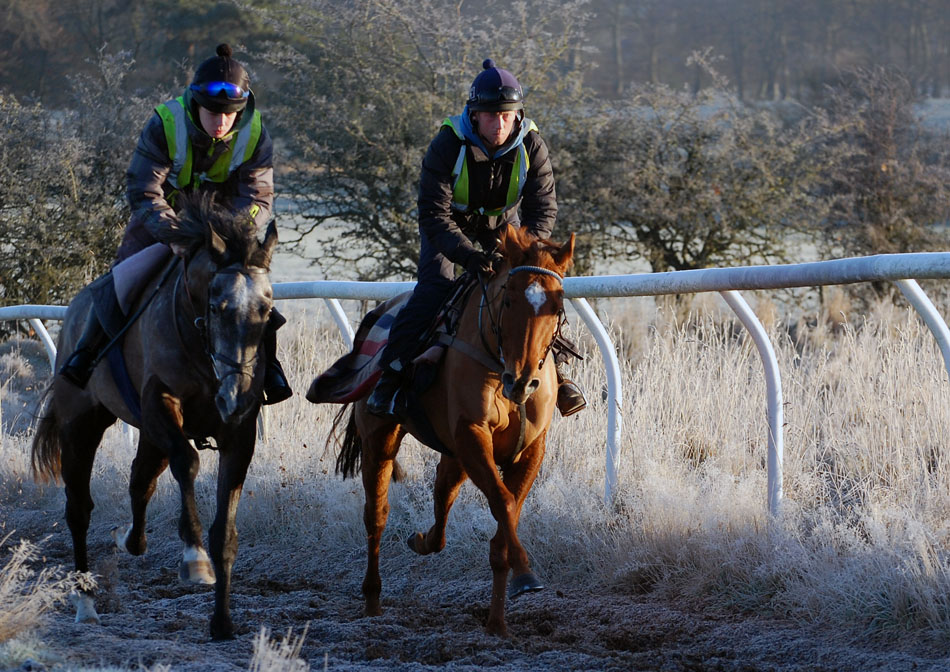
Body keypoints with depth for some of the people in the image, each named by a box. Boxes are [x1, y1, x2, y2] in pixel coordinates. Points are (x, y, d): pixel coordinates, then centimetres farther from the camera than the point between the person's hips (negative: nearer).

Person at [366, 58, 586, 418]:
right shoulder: (448, 145, -32)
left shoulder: (531, 146, -24)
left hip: (504, 222, 3)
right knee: (433, 288, -20)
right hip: (451, 222, -3)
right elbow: (434, 216, -33)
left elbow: (543, 208, -22)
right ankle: (391, 373, -15)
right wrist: (467, 255, -48)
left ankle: (555, 370, 4)